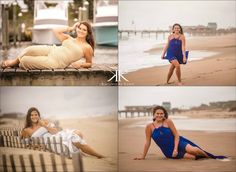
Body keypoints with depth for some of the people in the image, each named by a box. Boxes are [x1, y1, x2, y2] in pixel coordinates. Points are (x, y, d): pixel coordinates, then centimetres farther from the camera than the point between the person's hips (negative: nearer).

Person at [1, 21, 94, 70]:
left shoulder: (87, 47, 1)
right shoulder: (69, 38, 15)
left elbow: (89, 63, 9)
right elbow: (56, 31, 13)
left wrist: (80, 64, -12)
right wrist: (71, 28, 12)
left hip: (56, 63, -5)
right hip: (50, 50, 5)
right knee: (30, 50, -23)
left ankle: (16, 63, 18)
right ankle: (15, 61, 8)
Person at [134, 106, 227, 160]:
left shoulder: (168, 122, -6)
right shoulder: (149, 127, -6)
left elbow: (176, 135, -4)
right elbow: (148, 143, 0)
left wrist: (175, 149, -16)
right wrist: (143, 156, 1)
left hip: (178, 142, 1)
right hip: (168, 151, -1)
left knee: (193, 150, -27)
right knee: (193, 157, -22)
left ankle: (212, 156, 1)